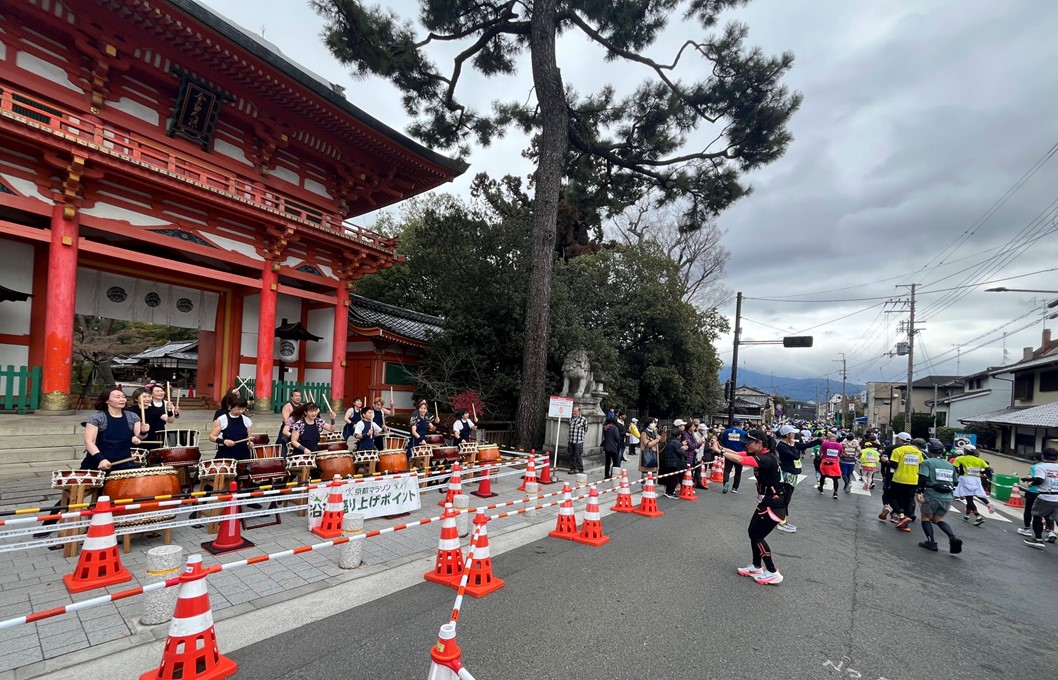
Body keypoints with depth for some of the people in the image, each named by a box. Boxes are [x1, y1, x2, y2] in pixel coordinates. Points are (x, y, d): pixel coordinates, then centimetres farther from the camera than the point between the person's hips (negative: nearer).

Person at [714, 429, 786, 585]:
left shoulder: (768, 459, -27)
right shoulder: (759, 454, 2)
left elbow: (740, 460, -36)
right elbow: (738, 453, -5)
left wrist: (719, 451, -32)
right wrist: (721, 447, -20)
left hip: (774, 505, -9)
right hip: (766, 502, 9)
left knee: (757, 536, 0)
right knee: (753, 532, 15)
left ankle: (773, 573, 13)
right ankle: (756, 567, 29)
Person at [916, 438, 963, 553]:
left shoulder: (927, 462, -4)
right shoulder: (950, 465, 14)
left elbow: (922, 479, -17)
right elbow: (955, 482, 17)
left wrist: (919, 492, -17)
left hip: (932, 496, -5)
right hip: (947, 497, 5)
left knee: (925, 517, 12)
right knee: (938, 519, 18)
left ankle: (931, 542, 2)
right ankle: (953, 538, -3)